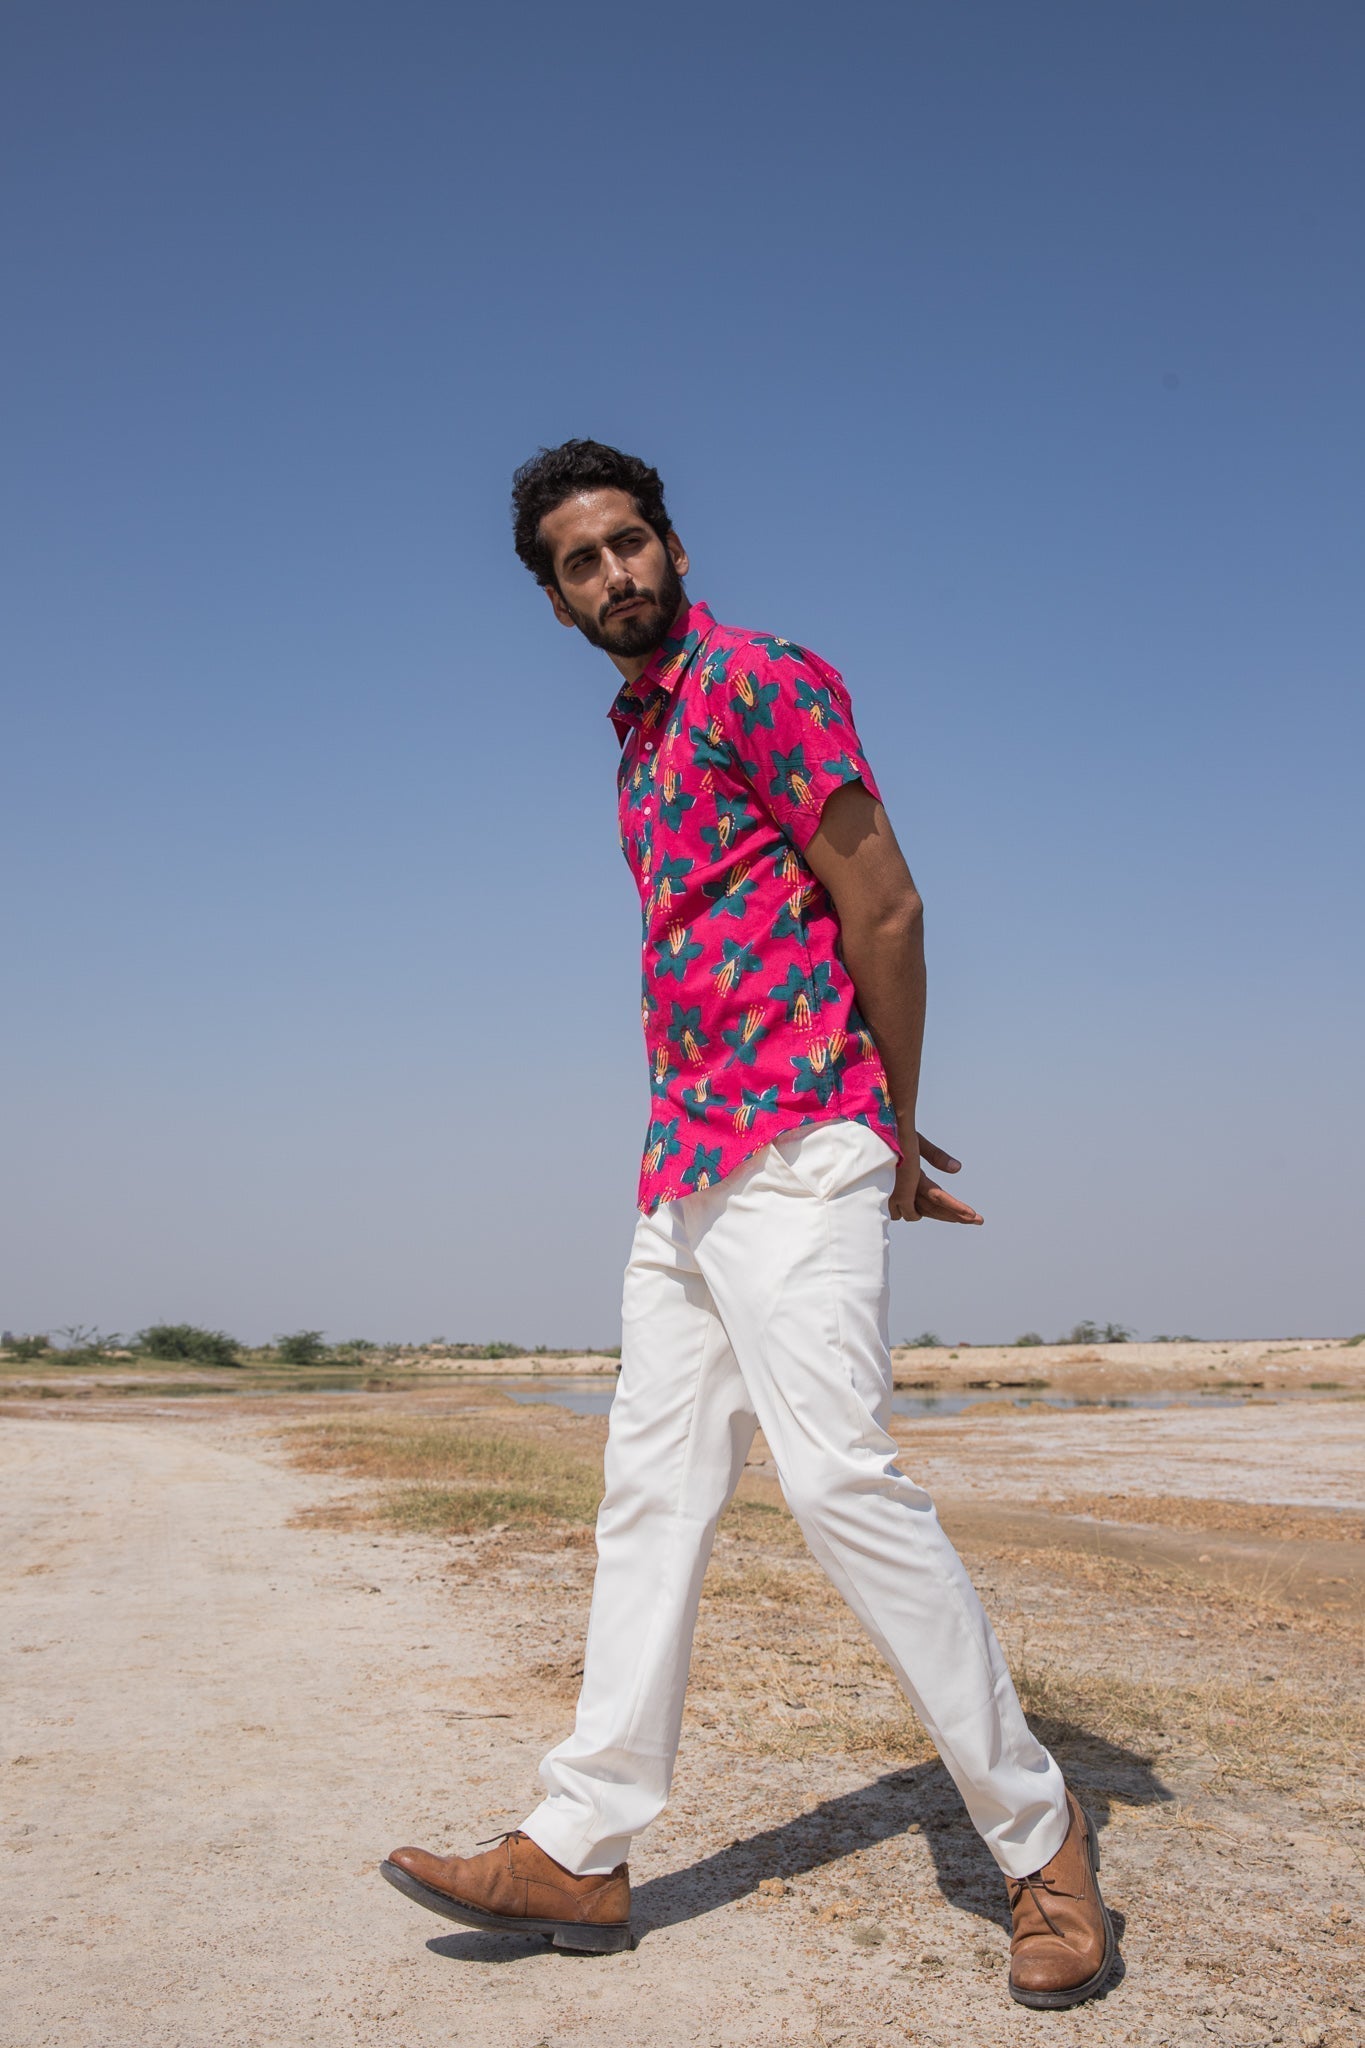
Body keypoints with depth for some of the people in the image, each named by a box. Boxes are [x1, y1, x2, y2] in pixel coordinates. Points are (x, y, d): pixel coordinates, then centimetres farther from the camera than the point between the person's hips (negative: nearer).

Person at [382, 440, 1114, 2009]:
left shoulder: (763, 682, -5)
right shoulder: (639, 744, 21)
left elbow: (884, 911, -9)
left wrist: (886, 1131, -3)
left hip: (796, 1145, -9)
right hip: (683, 1165, 9)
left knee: (836, 1472, -15)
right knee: (652, 1487, 7)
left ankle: (1036, 1834, -2)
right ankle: (579, 1852, 13)